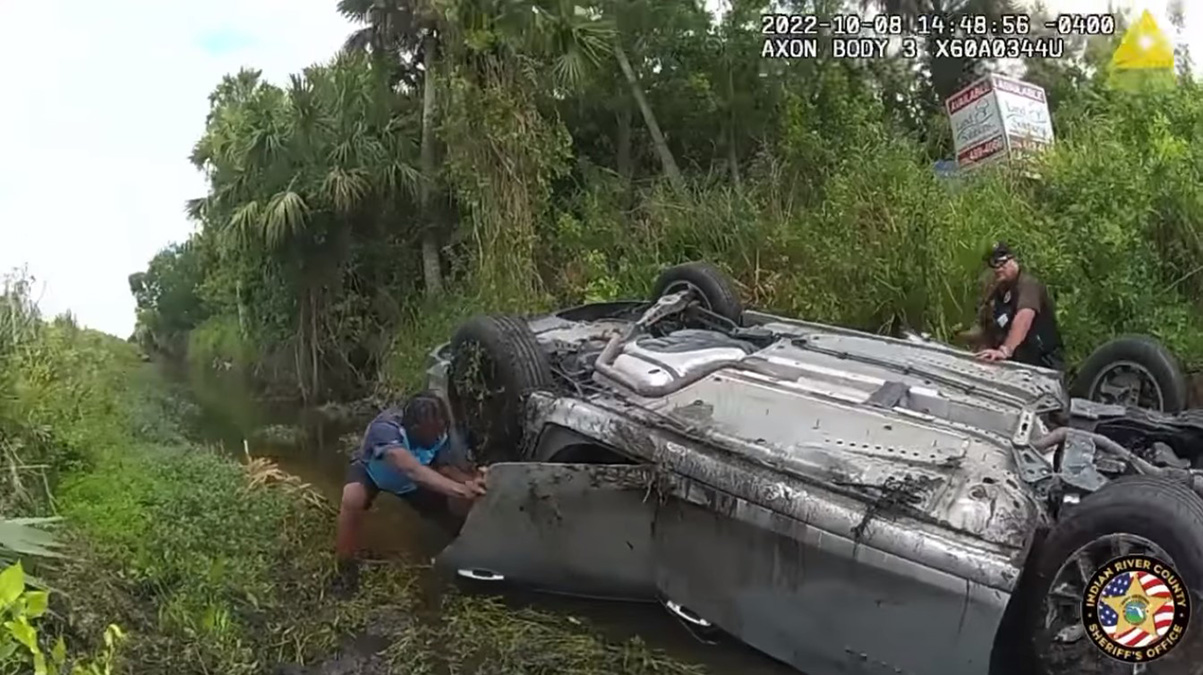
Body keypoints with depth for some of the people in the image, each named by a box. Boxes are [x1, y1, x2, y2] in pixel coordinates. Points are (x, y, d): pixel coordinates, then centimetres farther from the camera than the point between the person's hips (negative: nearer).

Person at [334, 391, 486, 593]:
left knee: (459, 505, -13)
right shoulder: (385, 428, -44)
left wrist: (471, 481, -52)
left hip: (412, 481, 4)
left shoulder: (438, 431, -26)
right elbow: (411, 470, -58)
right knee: (352, 499, -37)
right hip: (371, 469, -4)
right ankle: (346, 569, -18)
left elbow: (450, 468, -28)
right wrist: (458, 489, -69)